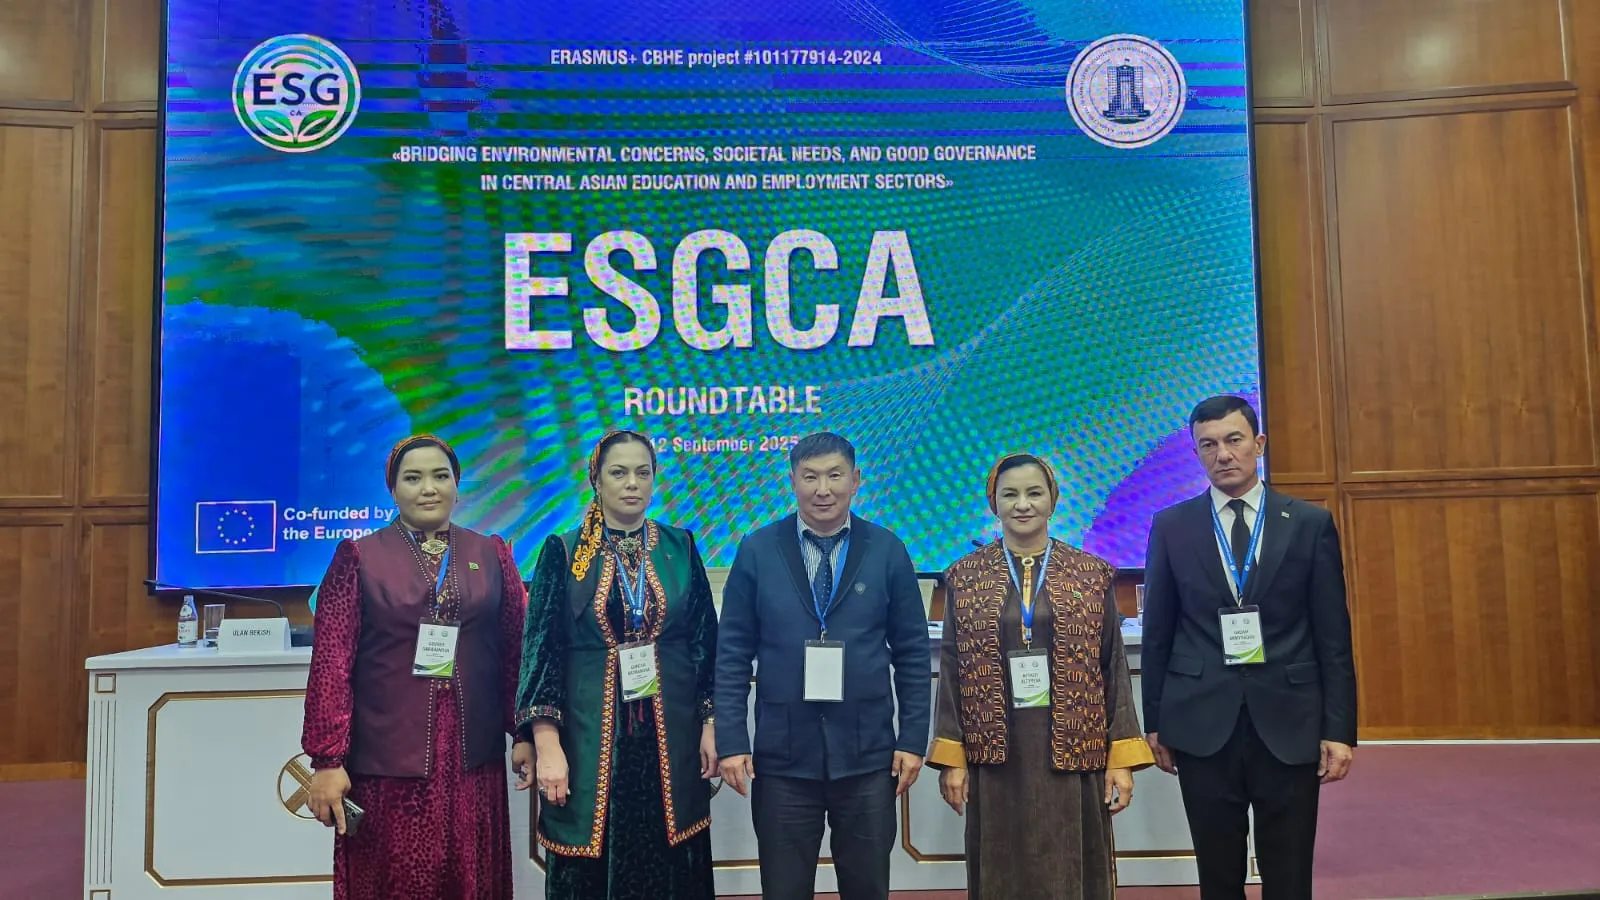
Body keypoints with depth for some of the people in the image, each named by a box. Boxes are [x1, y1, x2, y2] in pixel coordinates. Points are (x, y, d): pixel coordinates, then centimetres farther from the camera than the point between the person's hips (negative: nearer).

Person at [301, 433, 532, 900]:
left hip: (472, 758, 2)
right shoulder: (359, 557, 0)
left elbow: (517, 649, 7)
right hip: (388, 759, -2)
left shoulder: (492, 555, 7)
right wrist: (327, 760, -10)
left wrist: (525, 733, 1)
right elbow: (331, 661, -4)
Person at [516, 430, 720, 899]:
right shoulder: (563, 552, -1)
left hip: (671, 739, 2)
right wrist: (546, 745, -12)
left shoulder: (680, 548, 5)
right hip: (589, 740, -1)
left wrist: (712, 725, 1)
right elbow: (540, 648, -4)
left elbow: (706, 642, 6)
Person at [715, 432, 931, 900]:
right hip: (782, 757, 0)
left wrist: (913, 739, -1)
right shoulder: (757, 551, -1)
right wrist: (731, 741, -5)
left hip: (867, 755, 0)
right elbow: (732, 653, 0)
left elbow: (913, 653, 3)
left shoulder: (887, 550, 0)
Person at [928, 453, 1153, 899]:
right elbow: (952, 670, 3)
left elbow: (1115, 668, 2)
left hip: (1073, 753, 0)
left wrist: (1122, 756, -3)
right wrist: (951, 756, -1)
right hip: (995, 757, 0)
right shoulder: (965, 578, 3)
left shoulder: (1093, 575, 3)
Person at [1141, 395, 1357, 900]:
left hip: (1289, 724, 0)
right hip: (1203, 725, 0)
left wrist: (1339, 729, -3)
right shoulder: (1171, 527, 3)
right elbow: (1157, 634, 6)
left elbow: (1333, 637, 1)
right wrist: (1154, 721, 5)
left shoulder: (1311, 524, 2)